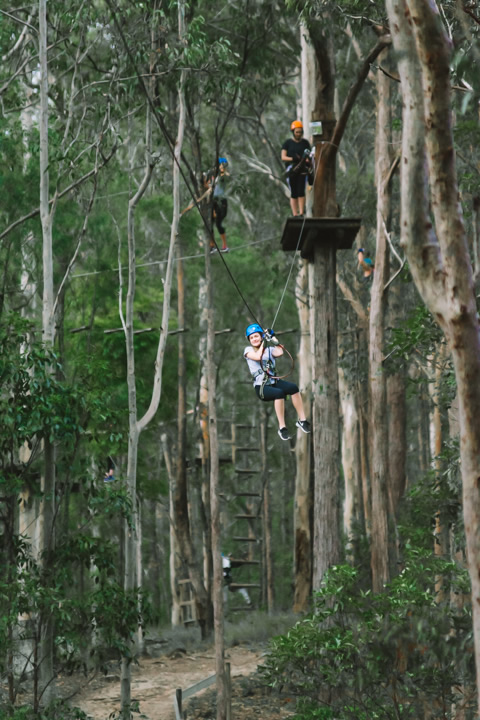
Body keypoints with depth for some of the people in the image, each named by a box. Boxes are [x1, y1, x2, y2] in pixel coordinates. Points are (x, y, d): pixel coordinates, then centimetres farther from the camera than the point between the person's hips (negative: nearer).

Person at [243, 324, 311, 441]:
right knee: (279, 393, -35)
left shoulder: (269, 349, 14)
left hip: (274, 382, 4)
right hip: (261, 387, -4)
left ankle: (302, 420, -18)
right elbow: (258, 356, -16)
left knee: (293, 388, -26)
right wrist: (263, 342, -5)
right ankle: (282, 428, -30)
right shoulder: (248, 350, 6)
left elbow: (279, 353, -9)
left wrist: (273, 338, 1)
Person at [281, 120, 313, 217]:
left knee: (301, 192, -13)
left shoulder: (305, 142, 9)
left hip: (302, 170, 0)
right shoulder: (288, 143, 5)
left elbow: (310, 156, 11)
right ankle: (295, 215, 2)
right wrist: (293, 159, -20)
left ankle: (301, 214, -12)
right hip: (291, 170, 0)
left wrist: (308, 160, -14)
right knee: (293, 194, 0)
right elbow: (283, 157, -2)